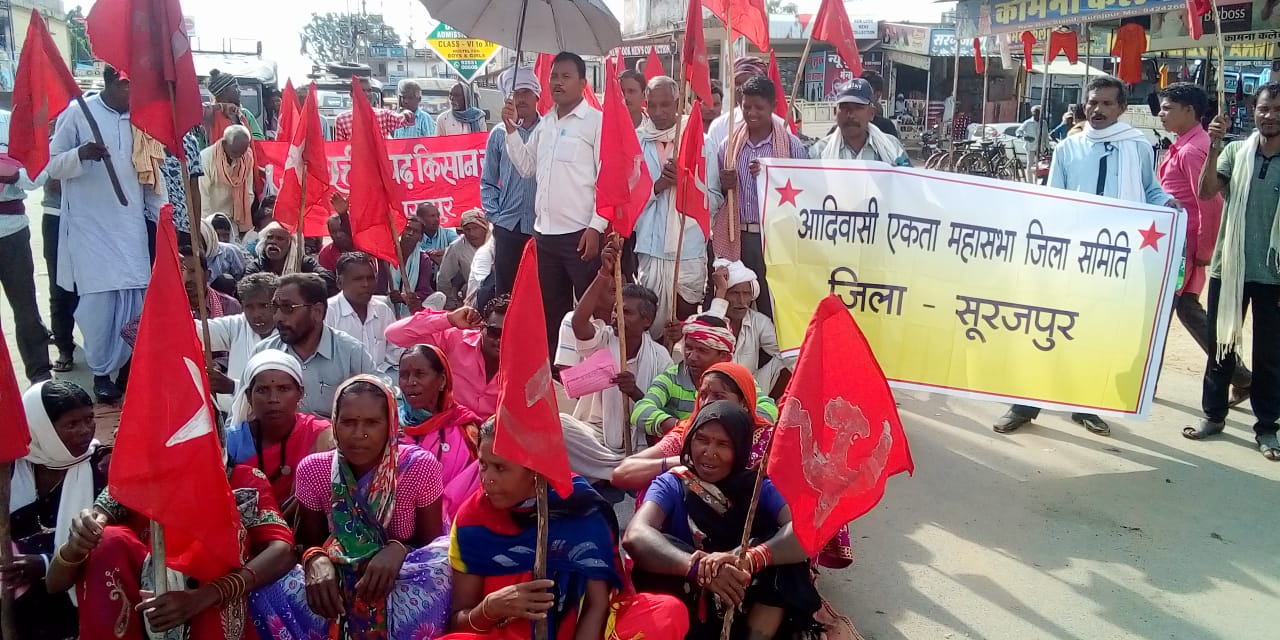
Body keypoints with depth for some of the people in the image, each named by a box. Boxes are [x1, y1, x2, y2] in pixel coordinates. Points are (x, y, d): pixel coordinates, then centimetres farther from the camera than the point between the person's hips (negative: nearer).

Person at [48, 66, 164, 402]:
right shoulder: (77, 113, -3)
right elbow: (53, 165, -2)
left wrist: (161, 212, 9)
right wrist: (80, 154, -21)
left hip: (132, 225, 3)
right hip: (91, 226, -3)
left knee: (135, 297, 1)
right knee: (99, 299, -5)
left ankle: (128, 365, 16)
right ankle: (101, 372, 9)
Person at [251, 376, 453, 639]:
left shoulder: (419, 467, -12)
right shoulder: (313, 470, -6)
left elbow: (432, 542, -3)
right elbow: (309, 541, 4)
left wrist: (399, 550, -26)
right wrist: (315, 559, -21)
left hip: (401, 586, -1)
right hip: (338, 589, 1)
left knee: (443, 556, -33)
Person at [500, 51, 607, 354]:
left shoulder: (597, 122, -6)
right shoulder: (544, 124, 15)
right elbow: (526, 167, 17)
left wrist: (596, 227, -17)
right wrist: (512, 130, 6)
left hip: (581, 233, -7)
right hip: (545, 232, 7)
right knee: (551, 309, 15)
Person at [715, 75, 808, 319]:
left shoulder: (792, 146, -1)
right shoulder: (729, 144, 8)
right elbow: (715, 193, 15)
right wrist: (724, 186, -8)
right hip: (735, 237, 3)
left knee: (771, 303, 2)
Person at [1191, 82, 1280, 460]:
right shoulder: (1236, 152, 1)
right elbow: (1206, 192, -11)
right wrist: (1214, 149, -22)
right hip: (1229, 267, 1)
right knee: (1221, 344, 10)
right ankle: (1213, 415, 22)